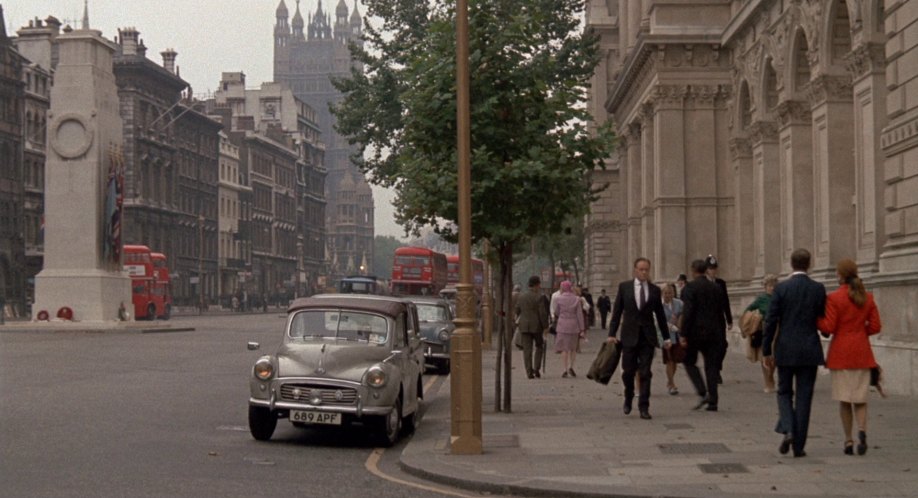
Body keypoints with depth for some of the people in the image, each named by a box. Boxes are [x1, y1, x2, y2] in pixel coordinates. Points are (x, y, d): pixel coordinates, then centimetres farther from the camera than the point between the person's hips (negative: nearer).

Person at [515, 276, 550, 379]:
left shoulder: (521, 296, 5)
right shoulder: (540, 297, -10)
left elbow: (518, 311, 9)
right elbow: (543, 313, -13)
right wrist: (545, 327, -6)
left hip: (524, 326, 3)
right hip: (537, 325, -3)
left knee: (527, 349, 3)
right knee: (539, 346, 16)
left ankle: (529, 372, -2)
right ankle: (536, 368, 6)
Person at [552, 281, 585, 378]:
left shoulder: (558, 299, -5)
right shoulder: (576, 299, -1)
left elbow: (555, 313, 1)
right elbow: (580, 315, -2)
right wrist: (582, 329, 0)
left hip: (562, 326, -1)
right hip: (574, 326, 1)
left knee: (564, 348, 5)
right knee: (573, 348, 15)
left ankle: (565, 370, 0)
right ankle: (571, 366, 0)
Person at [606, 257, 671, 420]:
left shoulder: (655, 290, 6)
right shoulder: (624, 287, 3)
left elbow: (660, 315, 12)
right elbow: (617, 312, 3)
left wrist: (666, 337, 12)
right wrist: (612, 334, -4)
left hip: (648, 337, 1)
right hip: (629, 336, -1)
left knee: (645, 373, -3)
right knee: (628, 371, 3)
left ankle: (644, 407, 1)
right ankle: (628, 399, 29)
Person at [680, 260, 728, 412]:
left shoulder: (690, 288, -9)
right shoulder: (716, 288, 8)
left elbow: (688, 312, -16)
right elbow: (720, 313, 11)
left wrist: (683, 334, -13)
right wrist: (722, 335, 18)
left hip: (696, 331, -5)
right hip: (714, 333, 5)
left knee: (689, 362, 11)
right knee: (711, 366, 8)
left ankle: (703, 393, -6)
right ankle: (713, 401, 5)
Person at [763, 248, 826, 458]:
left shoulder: (781, 288, -6)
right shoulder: (818, 289, -3)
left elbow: (771, 321, -6)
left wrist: (766, 350, 1)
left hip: (785, 350, -1)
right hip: (809, 350, 1)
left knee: (784, 392, 15)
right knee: (804, 397, 6)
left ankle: (787, 429, -8)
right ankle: (799, 445, 6)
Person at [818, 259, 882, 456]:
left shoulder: (834, 298, -10)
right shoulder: (867, 297, 3)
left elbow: (828, 327, -12)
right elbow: (875, 326, 5)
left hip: (841, 352, -3)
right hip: (862, 352, 3)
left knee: (844, 399, 5)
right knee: (860, 398, 9)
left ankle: (848, 440, 6)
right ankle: (862, 430, -15)